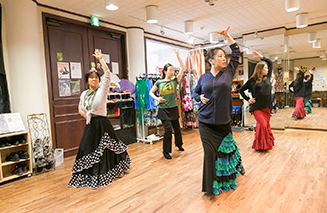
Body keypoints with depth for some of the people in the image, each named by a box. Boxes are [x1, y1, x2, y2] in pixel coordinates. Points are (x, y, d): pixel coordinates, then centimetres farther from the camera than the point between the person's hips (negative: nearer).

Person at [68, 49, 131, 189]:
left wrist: (100, 59, -15)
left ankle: (103, 174, 23)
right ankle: (88, 175, 25)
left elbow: (107, 74, -17)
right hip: (90, 125, 5)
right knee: (87, 148, 8)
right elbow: (80, 109, 20)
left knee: (103, 149, 4)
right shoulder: (84, 94, 10)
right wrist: (86, 116, 1)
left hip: (102, 124, -5)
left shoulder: (102, 90, -6)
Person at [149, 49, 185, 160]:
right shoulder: (159, 82, 0)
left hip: (174, 108, 2)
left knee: (177, 128, 16)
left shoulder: (175, 80, 0)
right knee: (168, 129, -10)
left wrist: (177, 55, -8)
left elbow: (183, 68, -5)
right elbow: (151, 92, 10)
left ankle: (179, 144, 42)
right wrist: (157, 98, -9)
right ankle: (166, 151, 6)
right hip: (163, 109, -2)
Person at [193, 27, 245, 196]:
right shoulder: (204, 78, 5)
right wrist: (200, 98, -4)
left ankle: (227, 180, 42)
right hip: (206, 122, -1)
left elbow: (236, 53, 11)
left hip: (223, 122, 1)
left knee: (227, 149, 15)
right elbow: (194, 92, 18)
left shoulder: (228, 73, 5)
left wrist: (227, 36, 12)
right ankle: (212, 185, 16)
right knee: (210, 152, 0)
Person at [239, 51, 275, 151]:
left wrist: (261, 57, 10)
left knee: (267, 125, 8)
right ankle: (260, 145, -2)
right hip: (257, 107, -5)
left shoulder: (267, 77, 10)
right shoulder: (252, 80, -3)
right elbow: (241, 90, 6)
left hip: (266, 107, 5)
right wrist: (248, 99, 0)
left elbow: (270, 63, 17)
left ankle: (268, 142, 22)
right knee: (263, 124, -15)